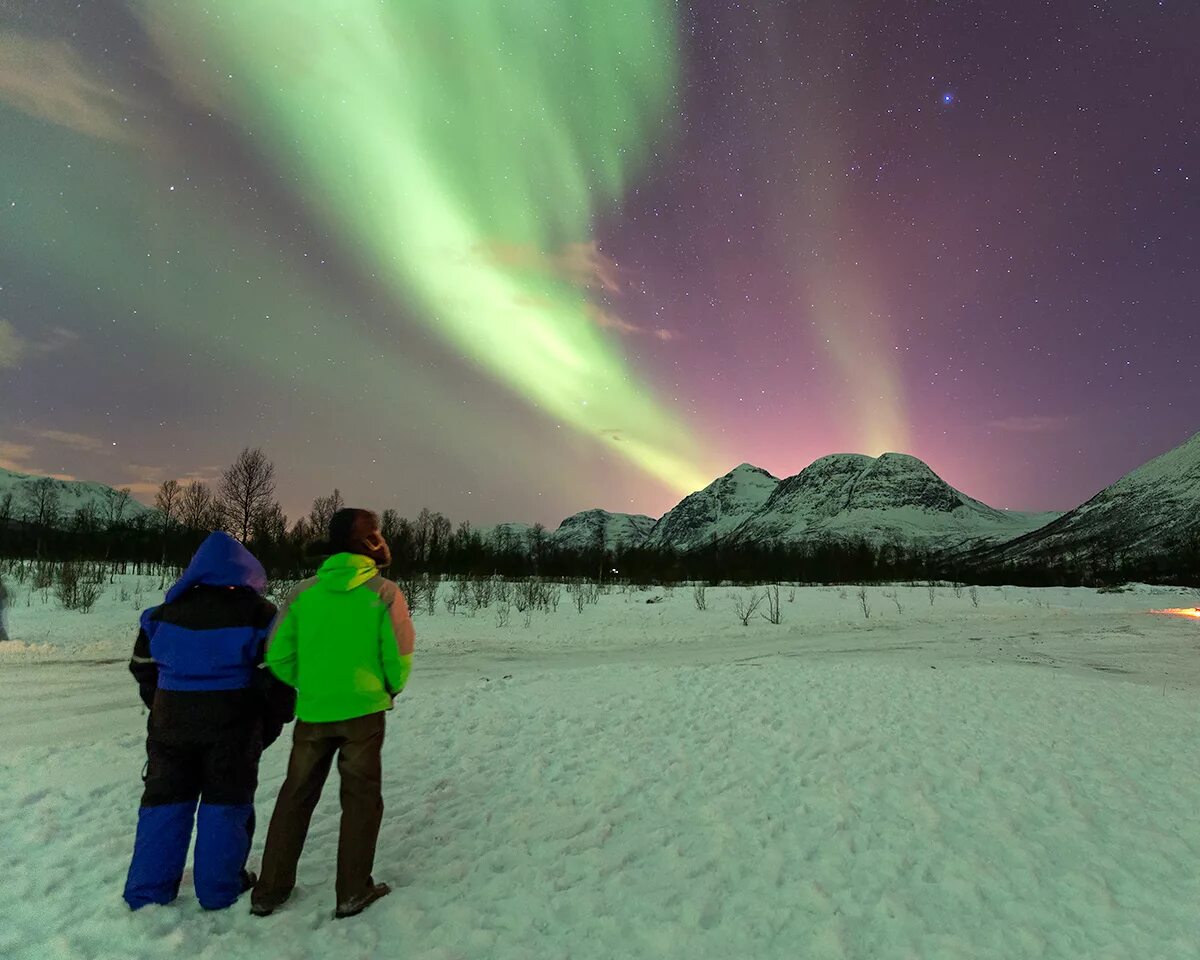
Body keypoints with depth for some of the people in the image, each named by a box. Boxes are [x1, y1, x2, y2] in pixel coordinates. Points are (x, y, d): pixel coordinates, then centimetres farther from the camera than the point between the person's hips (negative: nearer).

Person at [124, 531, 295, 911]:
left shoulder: (166, 610, 4)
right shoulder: (258, 612, -10)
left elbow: (143, 665, 12)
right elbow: (276, 673, -11)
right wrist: (272, 723, 1)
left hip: (172, 721, 4)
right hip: (233, 723, -3)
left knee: (166, 799, 17)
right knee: (226, 802, 10)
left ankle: (148, 890, 24)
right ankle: (219, 889, 18)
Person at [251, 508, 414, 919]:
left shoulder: (304, 591, -2)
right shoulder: (384, 592, -11)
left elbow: (278, 656, 0)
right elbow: (398, 657, -10)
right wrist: (390, 690, 10)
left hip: (312, 712, 3)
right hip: (363, 711, -3)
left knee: (296, 796, 18)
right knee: (360, 798, 11)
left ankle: (270, 891, 26)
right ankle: (353, 892, 17)